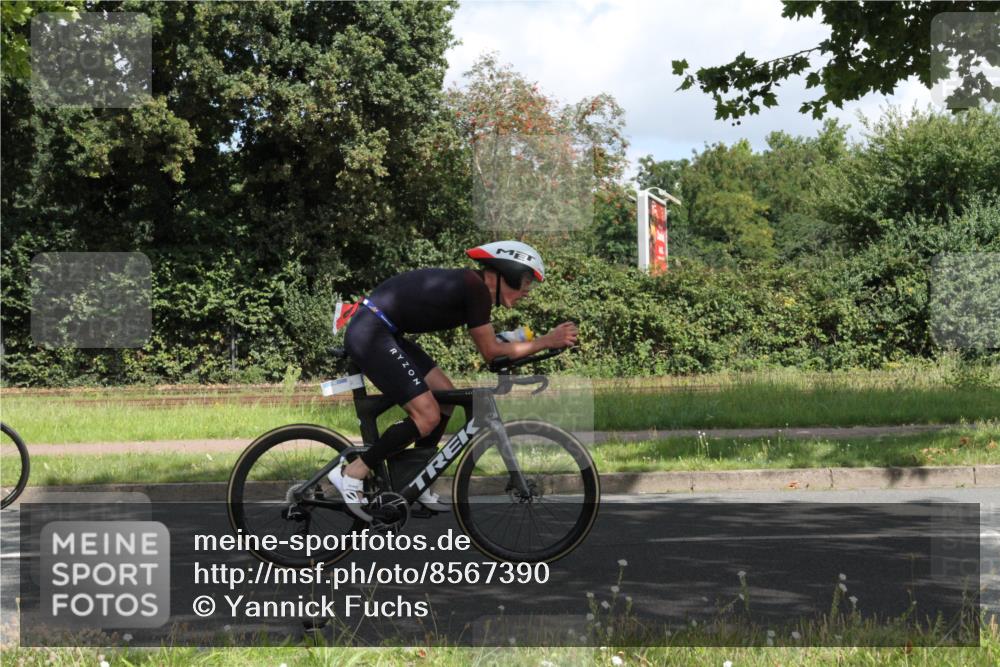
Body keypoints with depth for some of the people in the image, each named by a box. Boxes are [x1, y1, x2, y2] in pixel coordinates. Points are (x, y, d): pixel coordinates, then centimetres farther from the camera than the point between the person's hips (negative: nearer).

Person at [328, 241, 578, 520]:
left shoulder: (468, 284, 14)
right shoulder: (476, 288, -14)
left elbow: (491, 347, 20)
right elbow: (491, 352, -11)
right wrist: (548, 341, -7)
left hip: (382, 333, 11)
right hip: (370, 335, -11)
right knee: (427, 417, -12)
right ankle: (351, 474, -3)